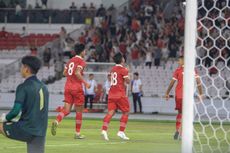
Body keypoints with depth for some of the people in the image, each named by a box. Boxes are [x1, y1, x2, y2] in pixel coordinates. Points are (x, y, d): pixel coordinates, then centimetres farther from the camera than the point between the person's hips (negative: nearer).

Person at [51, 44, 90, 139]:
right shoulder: (81, 61, -7)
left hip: (68, 86, 6)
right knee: (79, 111, 6)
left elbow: (65, 73, 16)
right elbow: (77, 72, -21)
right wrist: (85, 83, -15)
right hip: (77, 88, -6)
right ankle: (77, 133, 8)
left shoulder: (70, 60, 15)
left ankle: (56, 121, -29)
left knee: (66, 110, 1)